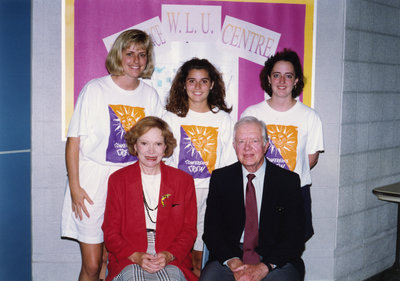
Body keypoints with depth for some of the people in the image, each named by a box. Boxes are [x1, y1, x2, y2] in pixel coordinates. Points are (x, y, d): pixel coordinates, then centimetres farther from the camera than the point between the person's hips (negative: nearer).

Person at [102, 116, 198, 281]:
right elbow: (111, 232, 6)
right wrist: (135, 256, -11)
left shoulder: (184, 180, 11)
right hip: (128, 261, 0)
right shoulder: (118, 180, 10)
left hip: (172, 261, 1)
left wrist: (169, 255, -10)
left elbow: (189, 229, 9)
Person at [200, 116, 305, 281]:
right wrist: (234, 263, -14)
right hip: (229, 258, 1)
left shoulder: (288, 181, 3)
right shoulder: (220, 178, 7)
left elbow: (295, 237, -3)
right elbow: (212, 230, 3)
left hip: (274, 260, 0)